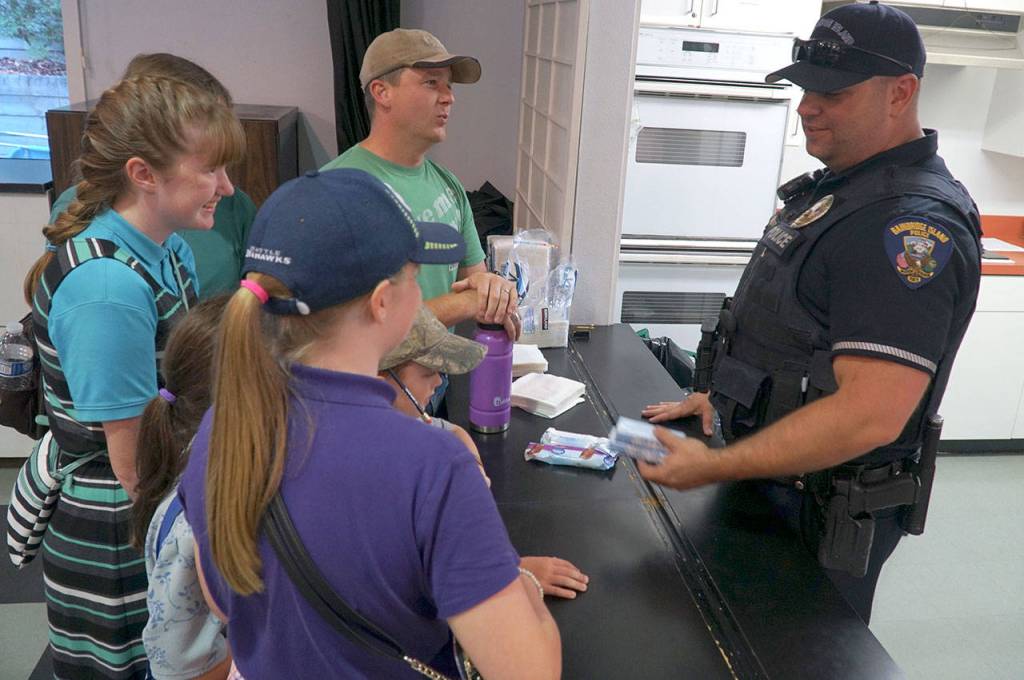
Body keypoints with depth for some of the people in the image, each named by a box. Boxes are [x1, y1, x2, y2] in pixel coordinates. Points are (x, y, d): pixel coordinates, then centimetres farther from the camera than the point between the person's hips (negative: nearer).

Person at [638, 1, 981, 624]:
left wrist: (712, 468, -26)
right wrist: (722, 397, 12)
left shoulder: (911, 223, -25)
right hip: (768, 481, 9)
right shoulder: (835, 188, 7)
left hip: (824, 518, -9)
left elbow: (870, 415, -31)